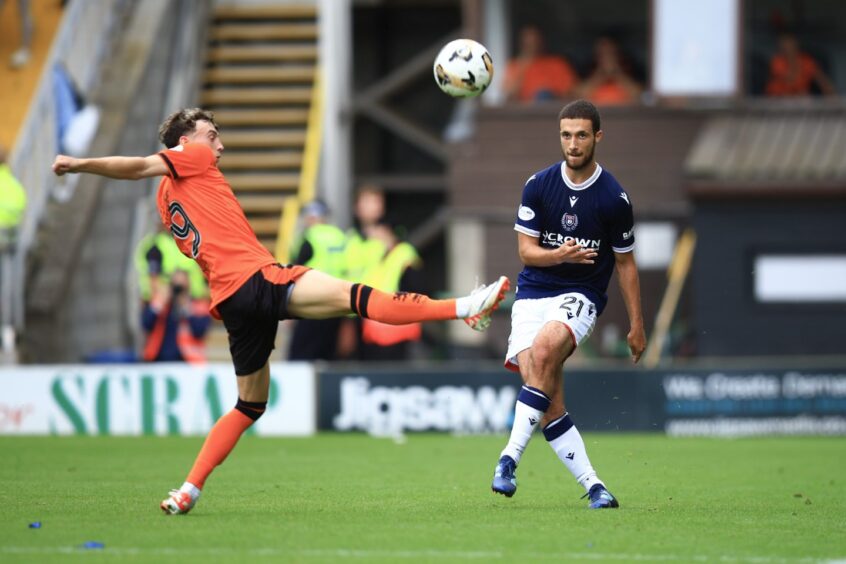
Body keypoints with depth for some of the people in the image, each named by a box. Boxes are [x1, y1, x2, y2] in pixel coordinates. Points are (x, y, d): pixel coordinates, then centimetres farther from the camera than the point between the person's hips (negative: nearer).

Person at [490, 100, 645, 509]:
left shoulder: (614, 198, -3)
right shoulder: (538, 186, 0)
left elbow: (625, 263, 7)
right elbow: (526, 251, 1)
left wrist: (637, 326, 8)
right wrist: (559, 255, -22)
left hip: (581, 296, -2)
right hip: (533, 295, 2)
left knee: (543, 350, -34)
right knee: (550, 407, -12)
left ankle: (510, 458, -32)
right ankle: (592, 485, -2)